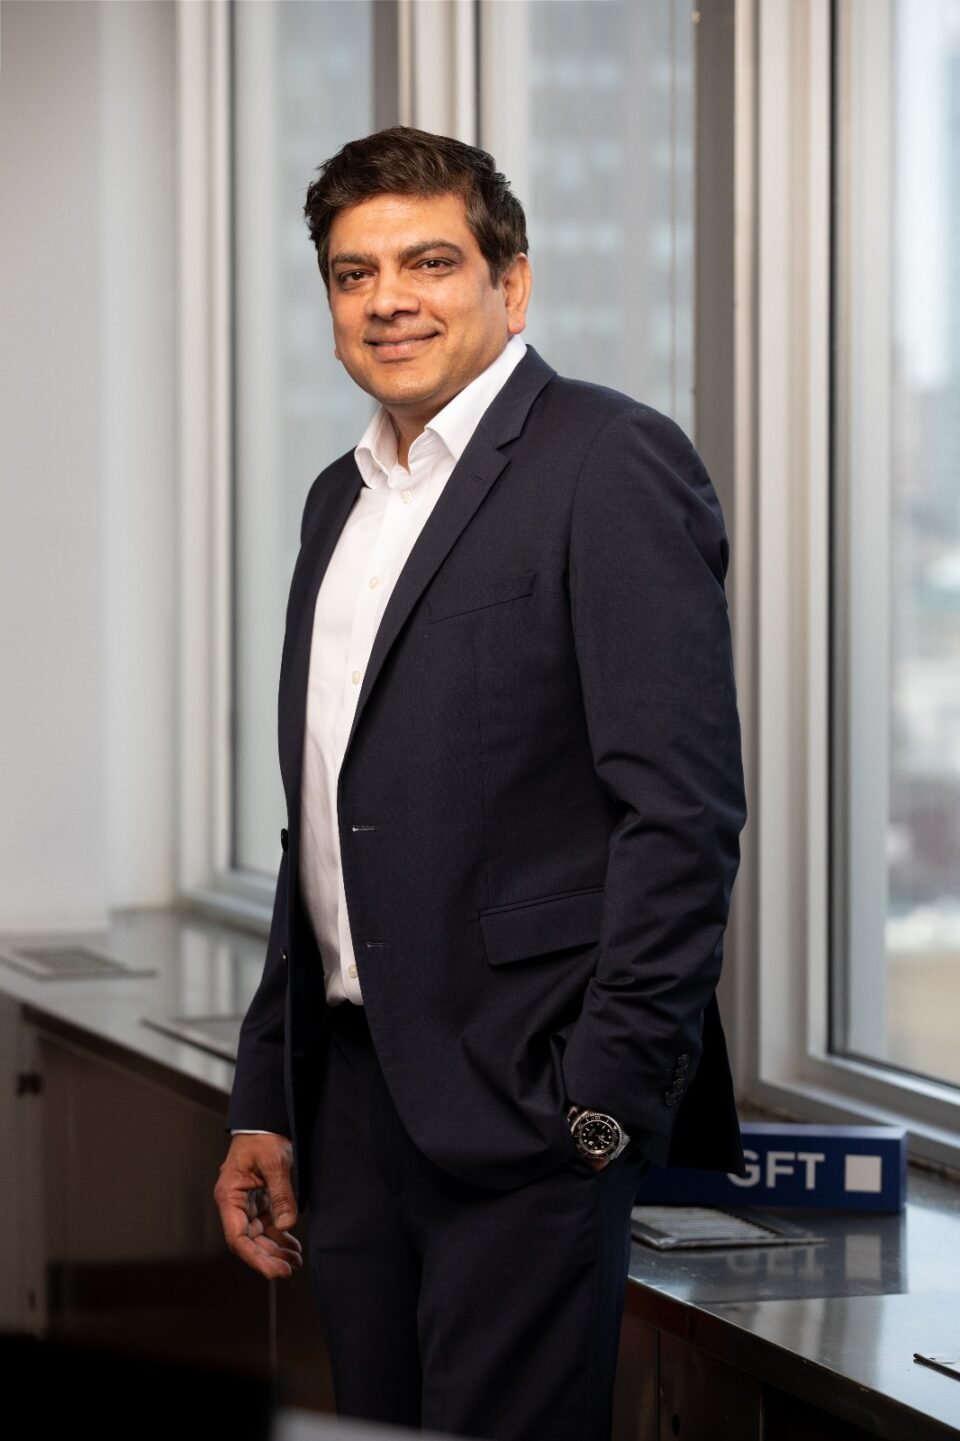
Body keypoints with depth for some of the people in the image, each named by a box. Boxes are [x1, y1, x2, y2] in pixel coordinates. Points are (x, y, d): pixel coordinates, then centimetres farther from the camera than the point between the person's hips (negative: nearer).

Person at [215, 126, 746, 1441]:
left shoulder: (610, 466, -8)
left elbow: (681, 805, -14)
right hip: (353, 1103, 8)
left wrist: (607, 1098, -18)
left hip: (524, 1113, -7)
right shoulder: (341, 498, 17)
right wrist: (266, 1104, 17)